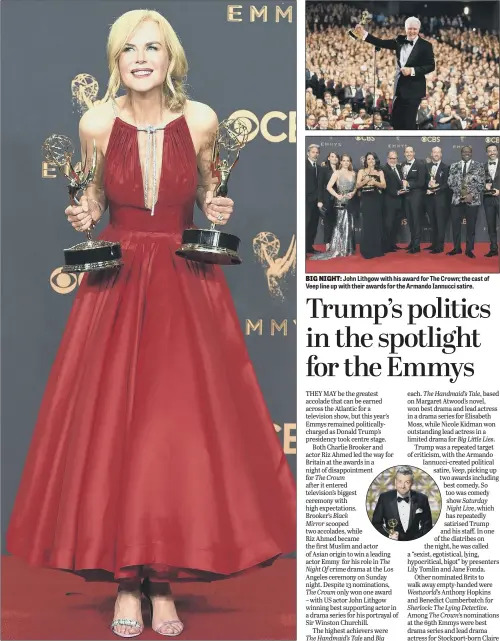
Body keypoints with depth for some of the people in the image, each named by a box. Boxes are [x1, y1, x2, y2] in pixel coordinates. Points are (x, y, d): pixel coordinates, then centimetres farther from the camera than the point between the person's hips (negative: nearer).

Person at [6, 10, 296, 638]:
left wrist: (216, 208, -7)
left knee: (182, 428, -2)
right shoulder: (96, 123, -2)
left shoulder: (200, 120, -3)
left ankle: (164, 580, 12)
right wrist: (83, 214, -8)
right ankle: (125, 579, 13)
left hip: (186, 287, 0)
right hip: (116, 286, 0)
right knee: (109, 430, -1)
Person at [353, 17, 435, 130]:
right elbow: (382, 43, 2)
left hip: (413, 89, -6)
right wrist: (364, 35, -7)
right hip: (400, 88, 6)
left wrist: (412, 70, -20)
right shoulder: (400, 41, 8)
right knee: (396, 120, 11)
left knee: (409, 122, -4)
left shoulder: (425, 45, -7)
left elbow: (431, 66, -10)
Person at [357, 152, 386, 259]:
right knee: (367, 223, -5)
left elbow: (384, 185, -1)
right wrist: (365, 181, -18)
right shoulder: (361, 172, 9)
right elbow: (357, 185, 0)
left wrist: (375, 182, -18)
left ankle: (377, 250, 7)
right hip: (366, 200, -1)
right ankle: (367, 251, -2)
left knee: (377, 223, 1)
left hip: (376, 200, 1)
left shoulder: (380, 172, 10)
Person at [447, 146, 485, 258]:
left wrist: (472, 195, -14)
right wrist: (460, 192, -10)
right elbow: (450, 182, 3)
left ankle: (469, 249, 9)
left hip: (472, 200, -2)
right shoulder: (454, 166, 9)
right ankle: (456, 248, 13)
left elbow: (481, 183, -3)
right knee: (455, 223, 1)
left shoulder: (478, 166, 2)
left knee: (471, 225, 2)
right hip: (457, 199, 2)